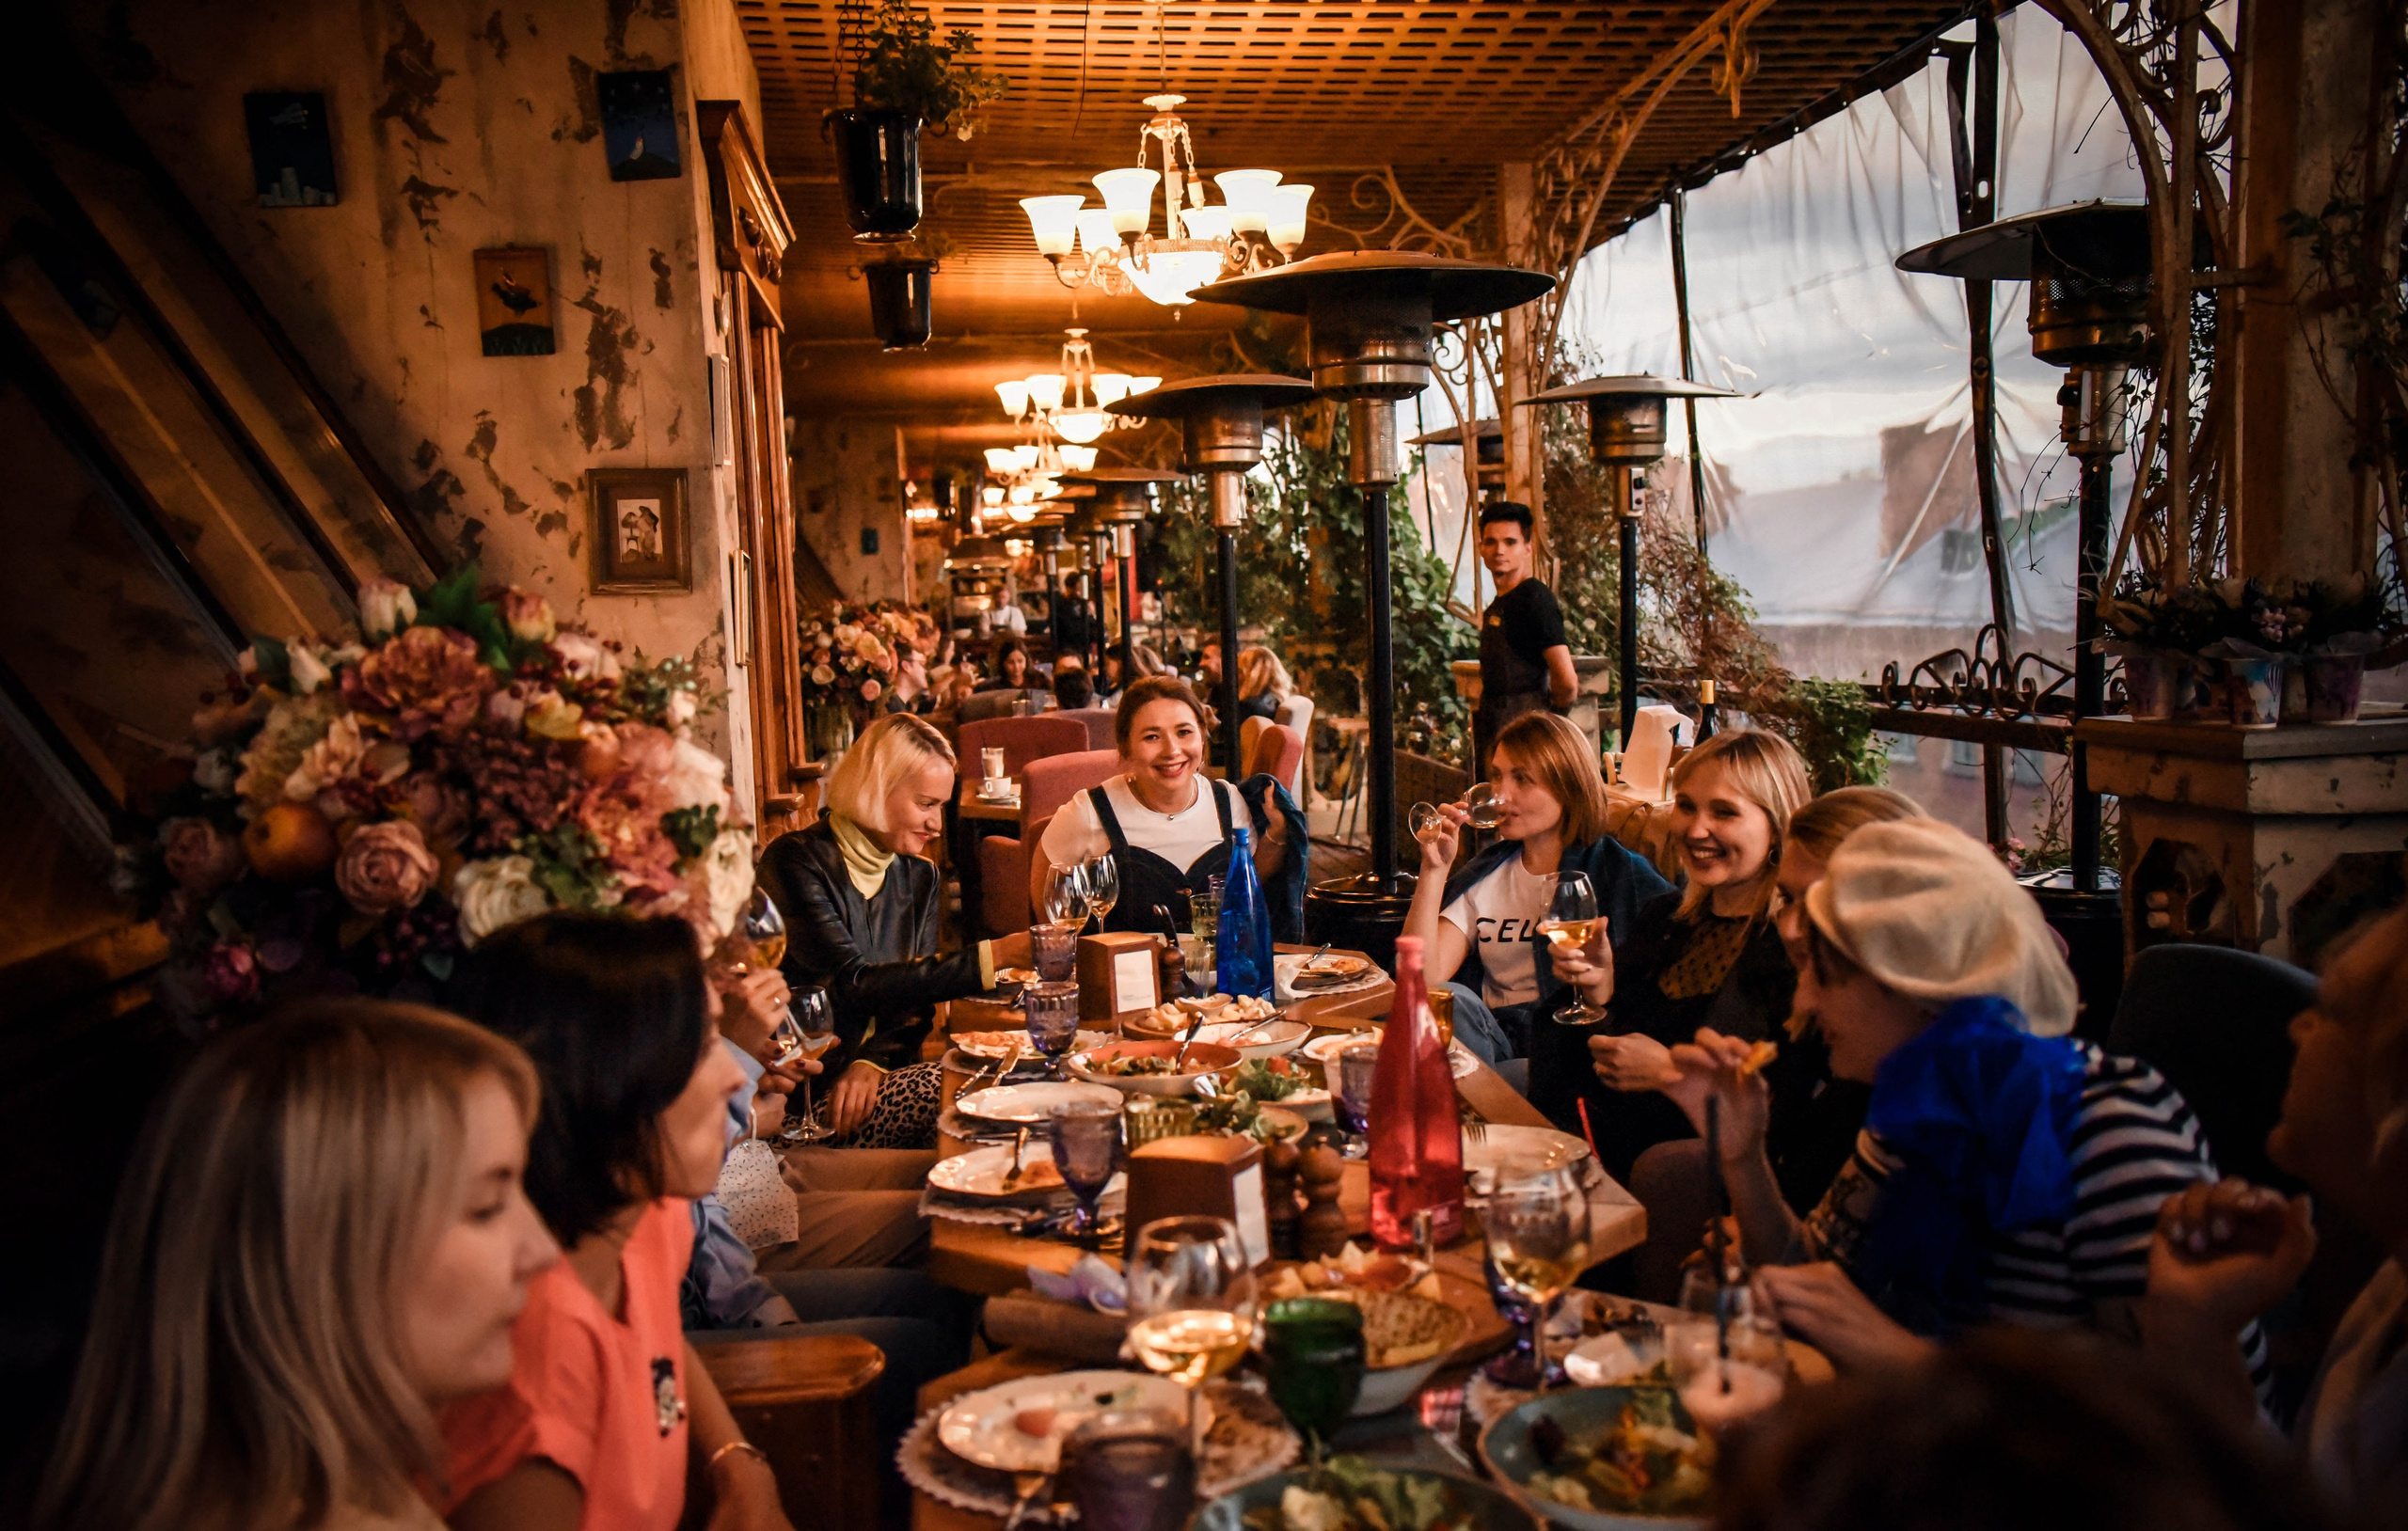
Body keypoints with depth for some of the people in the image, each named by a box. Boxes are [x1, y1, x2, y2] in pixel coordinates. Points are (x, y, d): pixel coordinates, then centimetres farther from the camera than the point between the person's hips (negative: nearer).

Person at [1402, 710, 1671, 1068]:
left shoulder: (1623, 874, 4)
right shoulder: (1484, 875, 15)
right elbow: (1420, 980, 1)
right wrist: (1433, 870, -4)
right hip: (1493, 1044, 5)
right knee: (1450, 1000, -28)